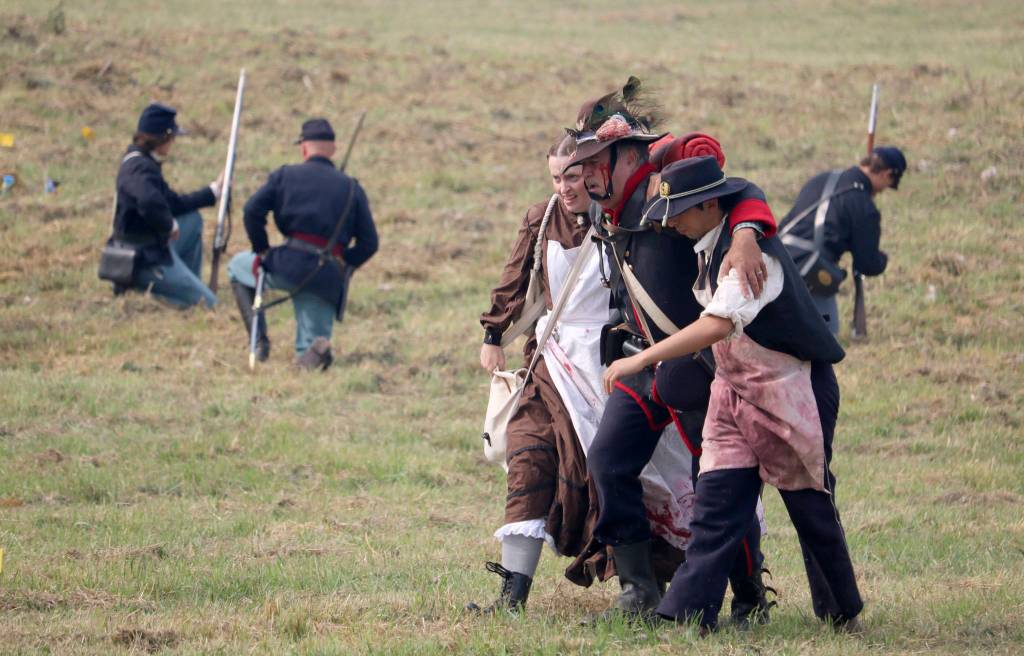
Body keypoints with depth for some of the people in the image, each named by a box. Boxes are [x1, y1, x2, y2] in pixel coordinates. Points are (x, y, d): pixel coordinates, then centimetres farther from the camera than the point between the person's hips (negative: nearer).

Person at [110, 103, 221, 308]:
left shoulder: (138, 161, 12)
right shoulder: (140, 168, -21)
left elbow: (173, 202, 23)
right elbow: (150, 204, -41)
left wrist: (212, 191, 27)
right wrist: (170, 226, -20)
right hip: (147, 259, -10)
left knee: (193, 219, 28)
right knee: (207, 304, -7)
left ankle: (185, 286, 24)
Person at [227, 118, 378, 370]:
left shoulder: (285, 175, 8)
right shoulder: (351, 187, 14)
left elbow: (252, 211, -3)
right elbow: (369, 243, 9)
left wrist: (262, 252, 9)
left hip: (290, 265, -2)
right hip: (329, 278, 3)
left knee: (237, 267, 28)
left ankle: (259, 338, 12)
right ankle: (314, 347, -22)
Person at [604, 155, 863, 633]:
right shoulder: (707, 249, 4)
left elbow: (719, 324, -38)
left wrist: (643, 359, -40)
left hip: (792, 394, -8)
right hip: (734, 390, 8)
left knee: (810, 508, 4)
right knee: (717, 500, -4)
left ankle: (844, 615, 21)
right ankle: (687, 614, -12)